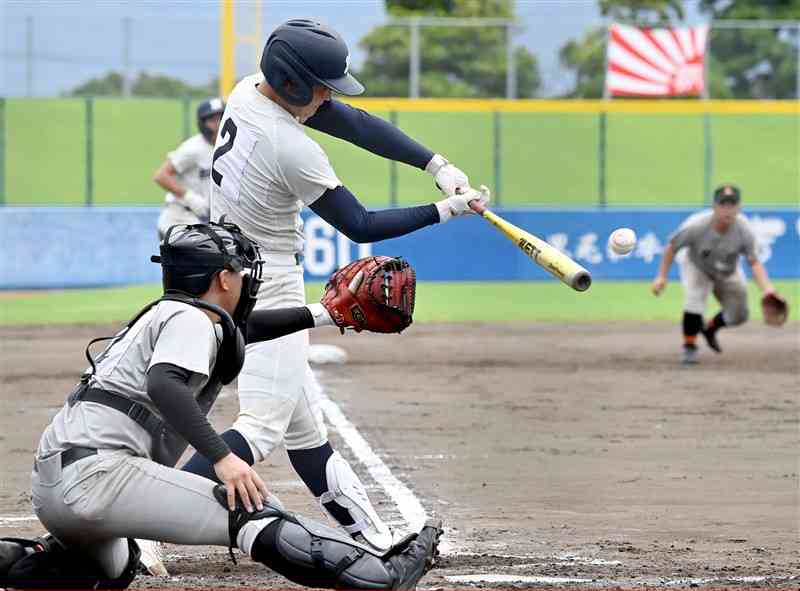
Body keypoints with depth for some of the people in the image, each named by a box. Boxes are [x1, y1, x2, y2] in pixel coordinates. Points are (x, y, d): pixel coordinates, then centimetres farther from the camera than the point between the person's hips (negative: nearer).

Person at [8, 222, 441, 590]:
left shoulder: (165, 314, 25)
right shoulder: (191, 319, -3)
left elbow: (237, 328, 41)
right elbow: (163, 385, -22)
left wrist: (323, 314, 44)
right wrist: (222, 458, -29)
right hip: (96, 473, -10)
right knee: (253, 514, -16)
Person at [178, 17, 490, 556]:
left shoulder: (249, 91, 0)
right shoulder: (293, 150, -25)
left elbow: (354, 124, 1)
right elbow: (361, 226, -15)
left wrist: (437, 166, -5)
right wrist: (447, 211, -10)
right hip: (268, 286, -10)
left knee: (302, 424, 12)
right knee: (263, 427, -13)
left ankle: (367, 534, 19)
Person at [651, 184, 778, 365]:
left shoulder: (744, 230, -30)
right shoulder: (696, 226, -35)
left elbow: (754, 262, -25)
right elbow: (672, 247, -20)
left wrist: (766, 288, -41)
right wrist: (661, 277, -22)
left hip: (727, 273, 3)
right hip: (696, 267, -3)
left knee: (739, 315, 7)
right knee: (695, 296, -29)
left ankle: (710, 328, 40)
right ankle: (689, 347, -12)